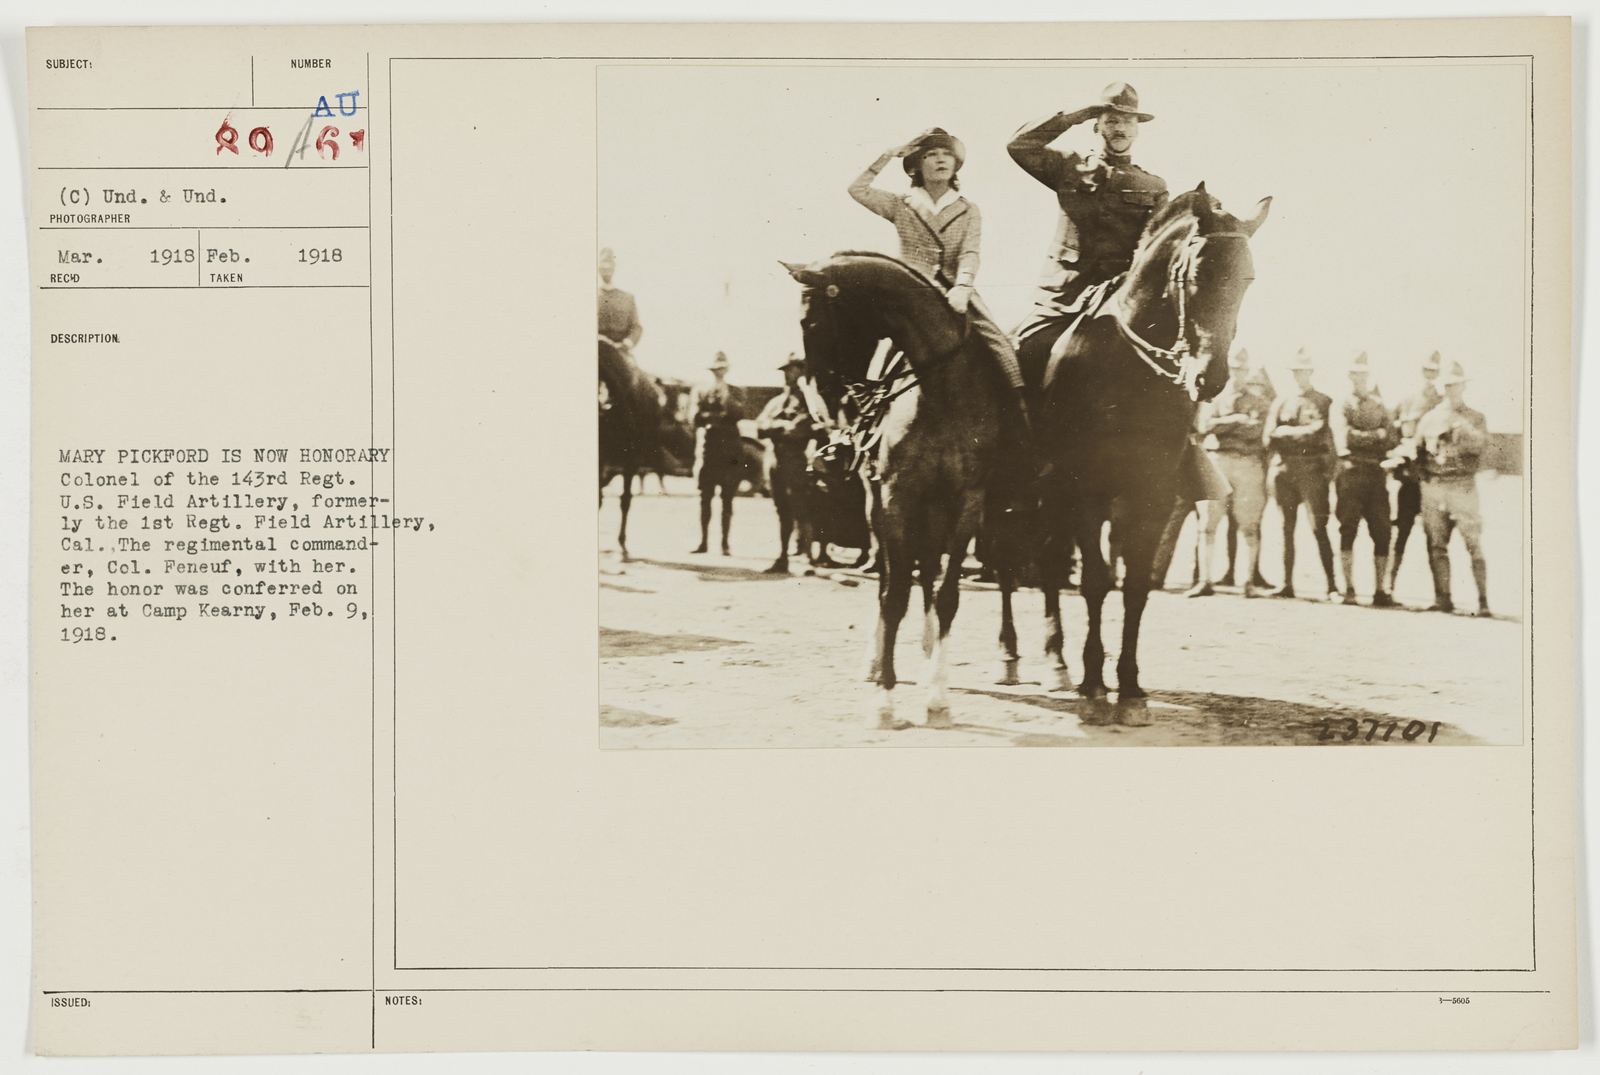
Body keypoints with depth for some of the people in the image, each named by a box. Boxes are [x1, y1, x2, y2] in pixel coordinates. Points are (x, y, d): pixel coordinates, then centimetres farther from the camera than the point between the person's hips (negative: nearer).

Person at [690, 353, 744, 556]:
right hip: (708, 448, 1)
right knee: (705, 497, -1)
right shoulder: (702, 393, 13)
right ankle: (703, 542, 5)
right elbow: (698, 418, 3)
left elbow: (738, 415, -6)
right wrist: (721, 417, -9)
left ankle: (725, 543, 2)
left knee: (727, 499, -1)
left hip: (730, 450, -1)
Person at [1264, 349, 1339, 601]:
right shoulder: (1280, 401, 16)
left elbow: (1321, 432, -5)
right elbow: (1269, 438, 8)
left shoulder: (1324, 402, 8)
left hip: (1312, 469, -3)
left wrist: (1288, 432, -6)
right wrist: (1303, 433, -6)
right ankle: (1287, 584, 7)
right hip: (1285, 468, 3)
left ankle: (1331, 585, -8)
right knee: (1287, 528, 4)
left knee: (1319, 528, -9)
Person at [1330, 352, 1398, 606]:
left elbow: (1390, 439, 6)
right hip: (1352, 470, -3)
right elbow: (1344, 438, -9)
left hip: (1377, 473, 3)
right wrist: (1375, 435, -4)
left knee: (1381, 533, -1)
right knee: (1348, 530, -6)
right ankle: (1349, 589, -2)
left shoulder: (1380, 406, 18)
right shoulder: (1341, 407, 5)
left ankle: (1380, 591, 3)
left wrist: (1361, 437, -8)